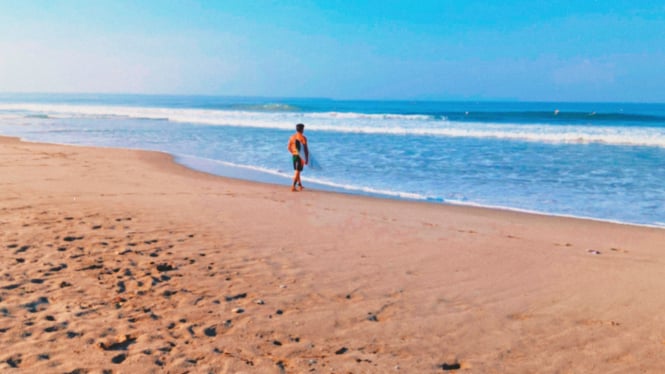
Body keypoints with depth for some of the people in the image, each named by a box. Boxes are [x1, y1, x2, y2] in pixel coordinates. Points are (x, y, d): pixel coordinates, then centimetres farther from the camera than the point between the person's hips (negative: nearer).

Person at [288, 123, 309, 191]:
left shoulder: (292, 137, 3)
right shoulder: (303, 138, -14)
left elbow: (289, 148, 8)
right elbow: (305, 149, -16)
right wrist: (307, 158, -9)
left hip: (294, 155, 6)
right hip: (301, 156, -6)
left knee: (296, 170, 18)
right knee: (297, 171, -3)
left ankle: (300, 185, 30)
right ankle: (293, 186, -8)